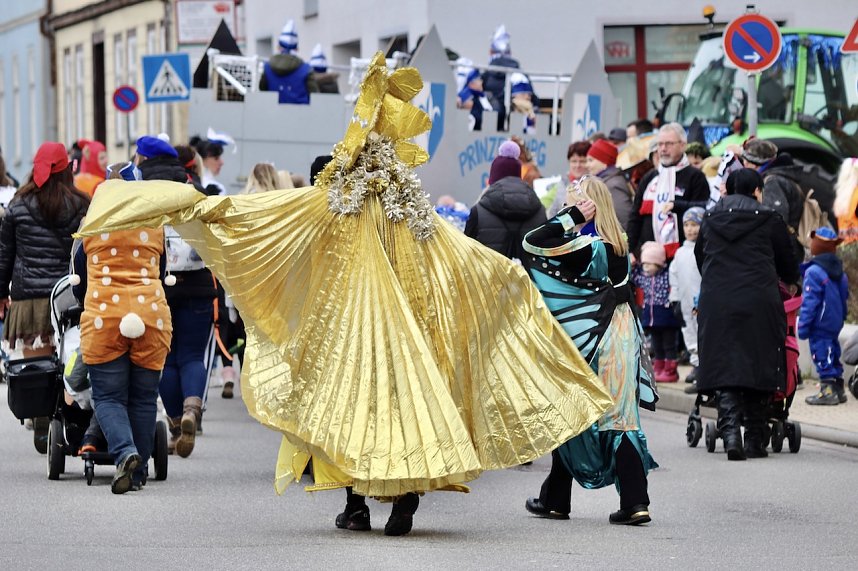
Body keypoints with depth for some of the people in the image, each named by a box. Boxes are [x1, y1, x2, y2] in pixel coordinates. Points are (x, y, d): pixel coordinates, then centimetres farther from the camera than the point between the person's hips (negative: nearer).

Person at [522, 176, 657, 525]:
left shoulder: (583, 246, -17)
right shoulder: (618, 244, 4)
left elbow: (532, 242, -16)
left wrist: (571, 216, -14)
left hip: (589, 337, -6)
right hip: (622, 334, 6)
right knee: (619, 416, 5)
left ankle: (555, 500, 16)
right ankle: (635, 501, -4)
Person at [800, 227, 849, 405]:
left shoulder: (814, 272, -16)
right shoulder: (840, 272, 11)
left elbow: (809, 302, -19)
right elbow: (844, 297, 20)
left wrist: (803, 326, -16)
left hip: (820, 324, -9)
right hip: (835, 323, 9)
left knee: (822, 357, -7)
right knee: (833, 354, 16)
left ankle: (828, 390, -10)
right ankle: (838, 388, 20)